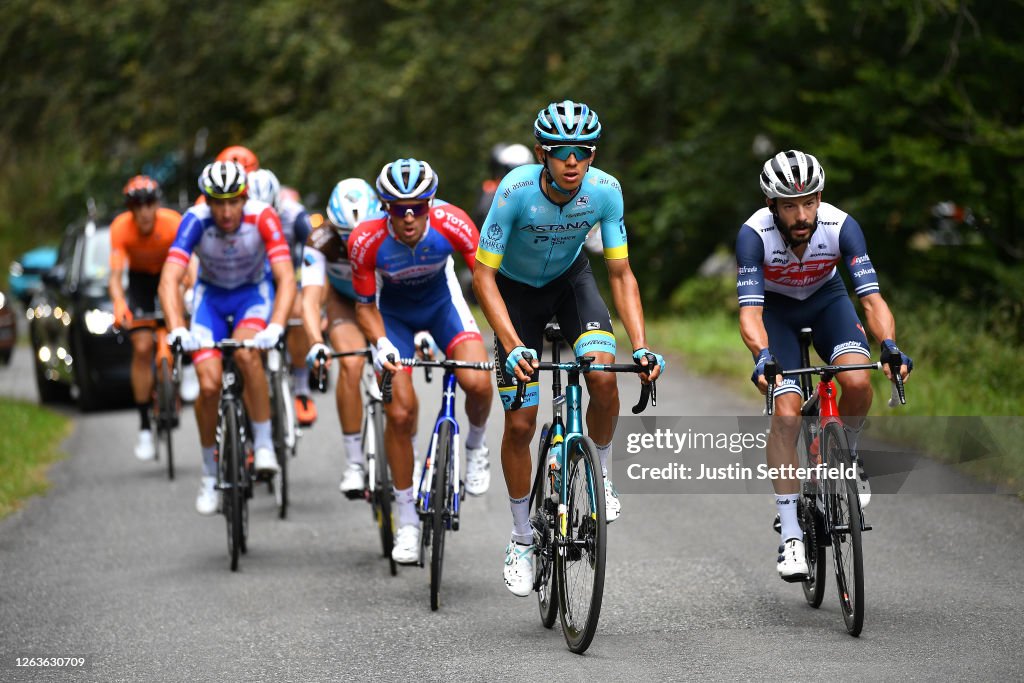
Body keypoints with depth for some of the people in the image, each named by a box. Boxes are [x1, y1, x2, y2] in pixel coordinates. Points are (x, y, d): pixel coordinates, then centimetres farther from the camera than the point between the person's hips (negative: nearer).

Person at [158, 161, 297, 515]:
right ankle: (210, 475, 8)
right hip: (212, 295, 1)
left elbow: (286, 278, -35)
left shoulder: (262, 217, -29)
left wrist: (275, 327, -51)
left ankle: (264, 443, -17)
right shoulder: (196, 221, -28)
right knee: (209, 385, -13)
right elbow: (169, 280, -36)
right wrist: (177, 331, -51)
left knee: (246, 353, -33)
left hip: (255, 291, -1)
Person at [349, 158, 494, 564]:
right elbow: (365, 306, -16)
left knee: (477, 383, -25)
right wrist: (382, 345, -34)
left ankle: (475, 447, 10)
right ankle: (407, 522, 4)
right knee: (400, 413, -11)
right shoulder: (367, 241, -31)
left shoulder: (450, 223, -32)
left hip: (442, 303, 0)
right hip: (394, 313, 0)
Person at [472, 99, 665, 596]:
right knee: (520, 425, -3)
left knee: (603, 376, -27)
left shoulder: (605, 190, -25)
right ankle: (522, 540, 15)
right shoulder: (516, 191, -32)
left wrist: (640, 345, -29)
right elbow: (483, 276, -27)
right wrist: (514, 346, -38)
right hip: (516, 290, -1)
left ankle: (601, 475, 1)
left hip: (570, 279, 1)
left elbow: (621, 274, -17)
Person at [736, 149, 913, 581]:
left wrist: (889, 345, -51)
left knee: (857, 382, -27)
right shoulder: (755, 234, -32)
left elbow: (871, 298, -33)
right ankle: (791, 534, -12)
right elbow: (750, 310, -38)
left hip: (826, 300, 1)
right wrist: (763, 358, -58)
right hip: (775, 309, -1)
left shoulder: (840, 226, -29)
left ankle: (846, 454, 6)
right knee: (786, 412, -18)